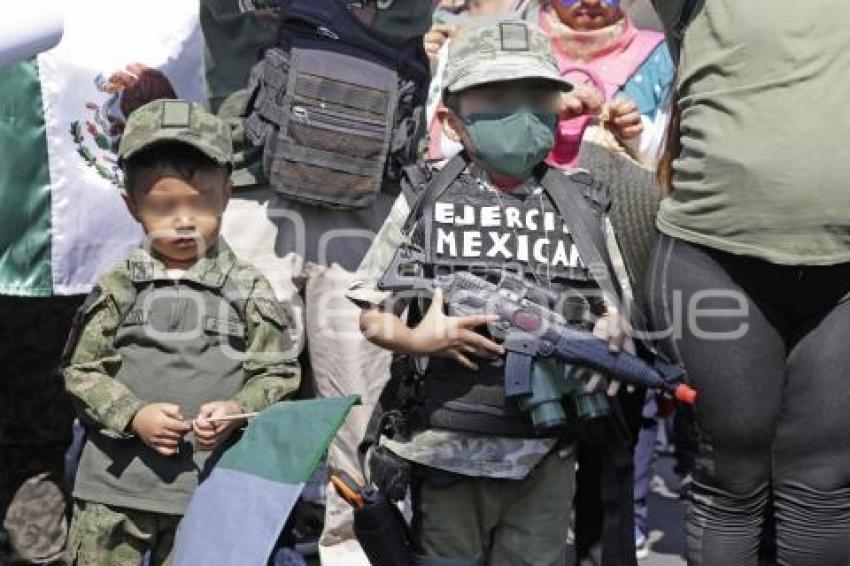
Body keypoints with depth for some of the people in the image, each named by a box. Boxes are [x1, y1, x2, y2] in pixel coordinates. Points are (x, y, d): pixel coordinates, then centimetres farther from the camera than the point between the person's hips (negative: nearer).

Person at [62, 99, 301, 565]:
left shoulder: (247, 290, -2)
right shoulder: (118, 287, 0)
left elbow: (277, 372, 2)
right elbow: (81, 371, 2)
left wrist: (238, 411, -16)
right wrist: (133, 416, -12)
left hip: (210, 486, 0)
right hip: (114, 483, 1)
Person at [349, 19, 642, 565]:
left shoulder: (583, 209, 4)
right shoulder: (426, 198, 0)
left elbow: (616, 316, 9)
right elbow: (372, 314, 2)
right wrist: (415, 338, -17)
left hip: (547, 455, 1)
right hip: (447, 450, -1)